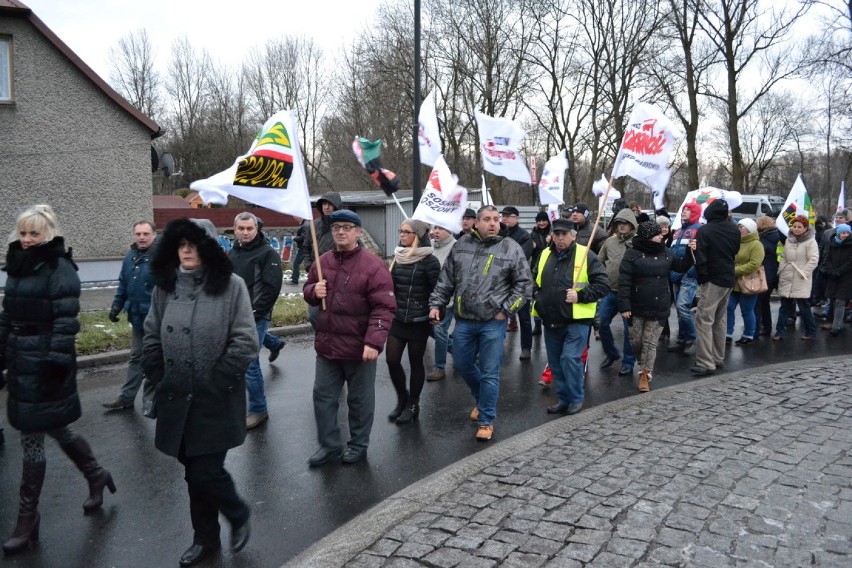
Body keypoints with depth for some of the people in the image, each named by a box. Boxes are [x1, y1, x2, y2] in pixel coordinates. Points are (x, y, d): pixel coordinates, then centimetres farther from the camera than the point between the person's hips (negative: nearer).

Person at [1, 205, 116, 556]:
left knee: (31, 438, -1)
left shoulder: (59, 268, -13)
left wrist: (58, 360, -22)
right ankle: (96, 476, 38)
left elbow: (65, 319, -18)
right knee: (54, 429, 18)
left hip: (43, 363, -8)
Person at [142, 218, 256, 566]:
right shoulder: (165, 286, 4)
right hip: (178, 399, 5)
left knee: (206, 472, -3)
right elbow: (152, 338, 12)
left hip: (216, 400, -5)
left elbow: (245, 342, -13)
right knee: (194, 472, 15)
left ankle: (239, 516, 28)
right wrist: (159, 380, 4)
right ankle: (205, 539, 34)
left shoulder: (230, 285, -11)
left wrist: (215, 382, -14)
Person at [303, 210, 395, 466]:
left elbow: (384, 308, -18)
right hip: (326, 344, 6)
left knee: (360, 399, 11)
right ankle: (329, 444, 28)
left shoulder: (373, 265, -14)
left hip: (359, 347, -5)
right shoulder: (323, 261, 6)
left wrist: (374, 342, -27)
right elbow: (308, 290, 21)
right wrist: (314, 290, -4)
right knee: (323, 396, 13)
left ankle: (358, 444, 29)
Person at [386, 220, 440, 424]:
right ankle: (402, 398, 26)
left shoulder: (429, 261, -12)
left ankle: (413, 405, 21)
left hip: (419, 321, -5)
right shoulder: (398, 257, 7)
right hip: (397, 318, 5)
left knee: (415, 362, 6)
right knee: (391, 359, 3)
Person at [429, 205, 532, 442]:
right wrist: (436, 304, 4)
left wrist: (506, 310, -8)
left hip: (493, 323, -4)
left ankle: (486, 420, 19)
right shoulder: (461, 245, 5)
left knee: (489, 373, 3)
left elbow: (525, 284, -3)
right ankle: (483, 399, 43)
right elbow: (446, 280, 11)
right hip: (463, 320, 4)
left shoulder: (511, 249, -5)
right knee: (462, 364, 17)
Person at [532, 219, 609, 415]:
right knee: (555, 363, 12)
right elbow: (535, 281, 25)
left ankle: (576, 399, 7)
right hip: (551, 321, 6)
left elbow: (603, 285, -9)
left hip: (577, 320, -6)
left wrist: (580, 296, -18)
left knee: (570, 359, -12)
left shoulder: (586, 256, -6)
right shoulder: (545, 255, 10)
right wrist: (537, 295, 7)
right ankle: (563, 399, 26)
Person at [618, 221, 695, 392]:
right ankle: (643, 365, 35)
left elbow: (680, 267, 16)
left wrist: (690, 253, -1)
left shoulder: (665, 252, 5)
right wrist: (624, 306, -17)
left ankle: (645, 375, 12)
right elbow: (624, 282, -12)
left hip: (659, 308, 2)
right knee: (636, 341, 8)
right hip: (637, 307, -2)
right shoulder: (632, 254, -9)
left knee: (650, 343, 4)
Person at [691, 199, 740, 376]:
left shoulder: (704, 230, -15)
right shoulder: (734, 229, 6)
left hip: (712, 281, -7)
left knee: (704, 320, -8)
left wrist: (702, 278, -7)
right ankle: (718, 358, 23)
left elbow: (700, 259, -15)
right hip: (728, 279, 7)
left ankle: (706, 363, -13)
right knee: (720, 320, 17)